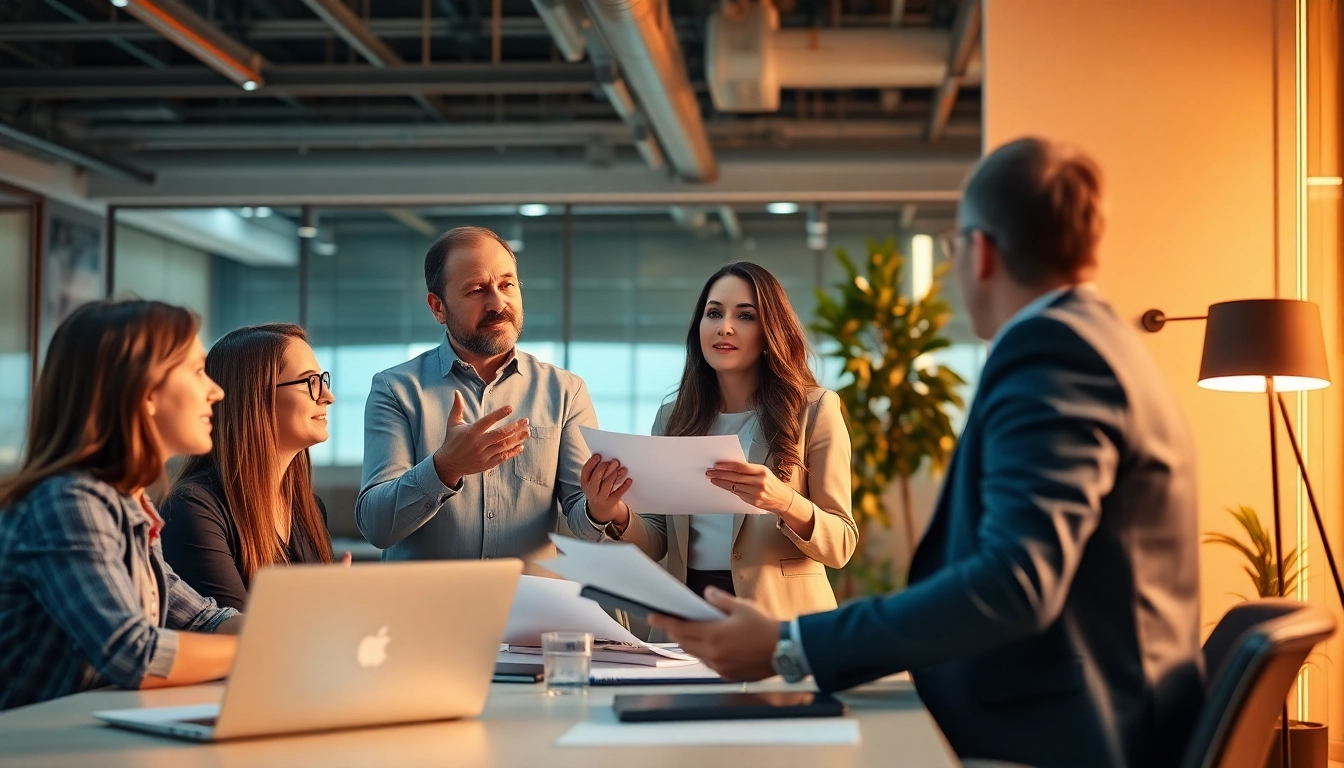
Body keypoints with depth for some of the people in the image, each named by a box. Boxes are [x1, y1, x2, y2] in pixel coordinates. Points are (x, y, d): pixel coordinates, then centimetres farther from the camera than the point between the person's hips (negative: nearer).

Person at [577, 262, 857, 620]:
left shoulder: (814, 409, 2)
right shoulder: (672, 417, 13)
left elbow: (841, 545, -1)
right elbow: (657, 543, 14)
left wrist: (785, 502, -20)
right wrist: (615, 517, -7)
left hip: (780, 619, -3)